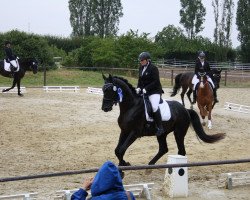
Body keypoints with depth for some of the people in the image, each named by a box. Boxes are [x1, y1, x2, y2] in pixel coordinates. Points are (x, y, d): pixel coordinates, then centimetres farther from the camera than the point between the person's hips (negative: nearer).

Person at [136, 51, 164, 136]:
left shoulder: (153, 68, -12)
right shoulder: (141, 68, 10)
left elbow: (156, 82, -17)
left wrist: (146, 88, -23)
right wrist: (138, 88, -3)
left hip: (154, 91, -9)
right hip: (143, 91, 9)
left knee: (154, 107, -29)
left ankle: (160, 127, -24)